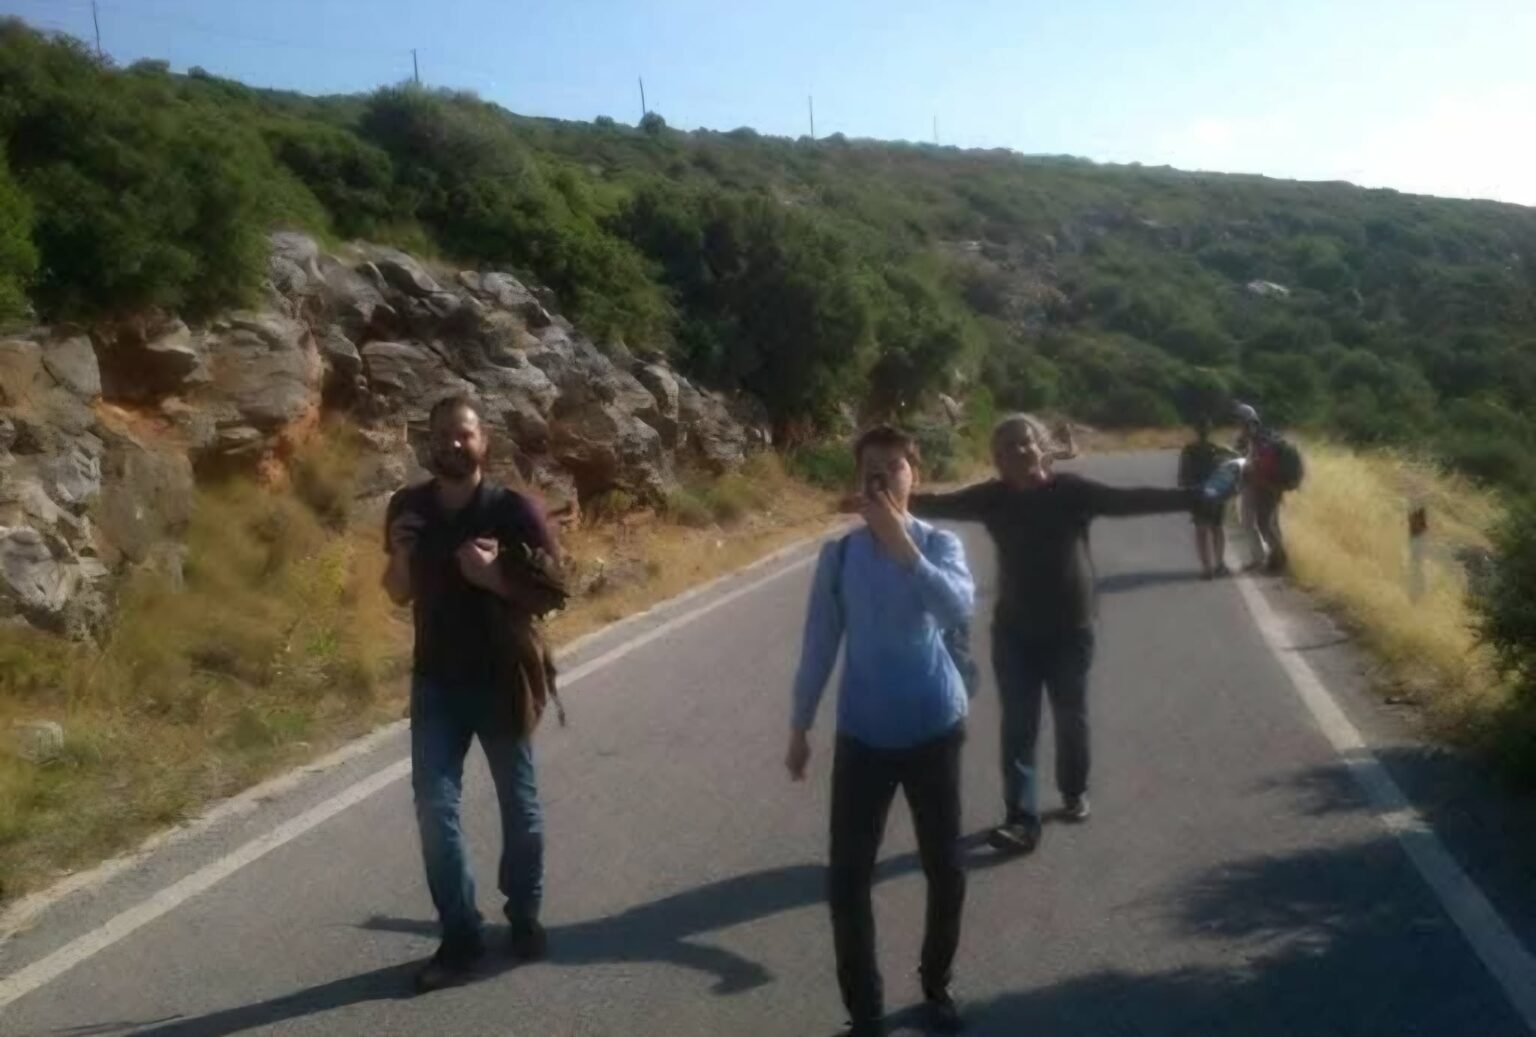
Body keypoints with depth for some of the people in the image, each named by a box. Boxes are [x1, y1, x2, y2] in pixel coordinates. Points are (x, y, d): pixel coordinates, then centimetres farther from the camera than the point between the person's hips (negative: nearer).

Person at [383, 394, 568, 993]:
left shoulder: (514, 510, -11)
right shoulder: (408, 507, 1)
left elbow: (553, 592, -10)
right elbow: (399, 594, 11)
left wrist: (495, 575, -25)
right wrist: (400, 555, -10)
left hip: (502, 679, -2)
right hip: (436, 681, 3)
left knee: (518, 804, 11)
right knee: (434, 807, -3)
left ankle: (524, 918, 32)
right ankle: (460, 938, 10)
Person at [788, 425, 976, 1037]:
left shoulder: (939, 544, -6)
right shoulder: (839, 556, -3)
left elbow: (960, 608, -26)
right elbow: (819, 644, 4)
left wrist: (903, 547, -35)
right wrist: (799, 727, 8)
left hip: (933, 729, 0)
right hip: (862, 734, 1)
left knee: (946, 870, 12)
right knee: (847, 879, 1)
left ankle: (936, 986, 37)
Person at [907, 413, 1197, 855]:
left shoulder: (1072, 490, -8)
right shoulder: (992, 497, -2)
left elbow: (1132, 500, -13)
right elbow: (937, 505, 1)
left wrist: (1194, 498, -21)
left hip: (1070, 627, -1)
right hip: (1014, 629, 1)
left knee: (1070, 718, 13)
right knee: (1018, 725, -2)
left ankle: (1074, 792, 36)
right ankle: (1021, 819, -2)